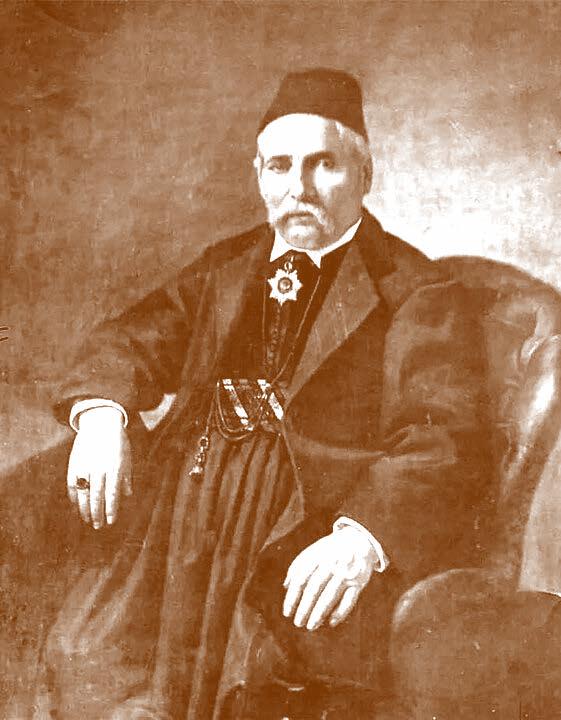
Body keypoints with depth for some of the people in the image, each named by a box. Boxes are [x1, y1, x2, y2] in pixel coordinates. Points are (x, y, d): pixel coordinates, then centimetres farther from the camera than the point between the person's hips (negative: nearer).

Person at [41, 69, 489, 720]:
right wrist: (101, 414, -4)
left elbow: (443, 439, -8)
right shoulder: (225, 267, 21)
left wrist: (363, 537, -26)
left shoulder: (419, 293, 3)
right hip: (190, 513, 5)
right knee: (85, 653, -15)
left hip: (318, 530, -4)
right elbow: (133, 340, 19)